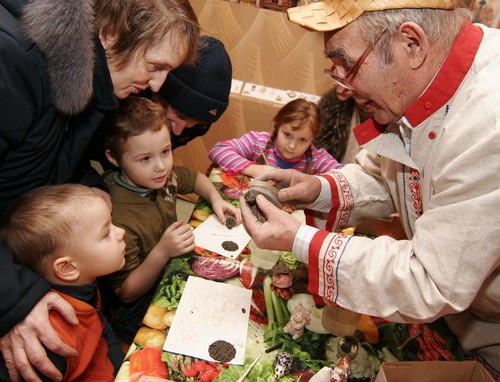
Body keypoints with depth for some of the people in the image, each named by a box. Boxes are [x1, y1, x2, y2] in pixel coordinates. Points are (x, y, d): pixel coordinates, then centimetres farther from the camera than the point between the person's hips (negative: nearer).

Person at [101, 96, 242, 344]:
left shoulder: (162, 175, -10)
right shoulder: (118, 219, -32)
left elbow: (195, 179, 14)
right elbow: (125, 293, -21)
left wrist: (216, 200, -6)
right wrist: (162, 252, -35)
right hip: (139, 312, -7)